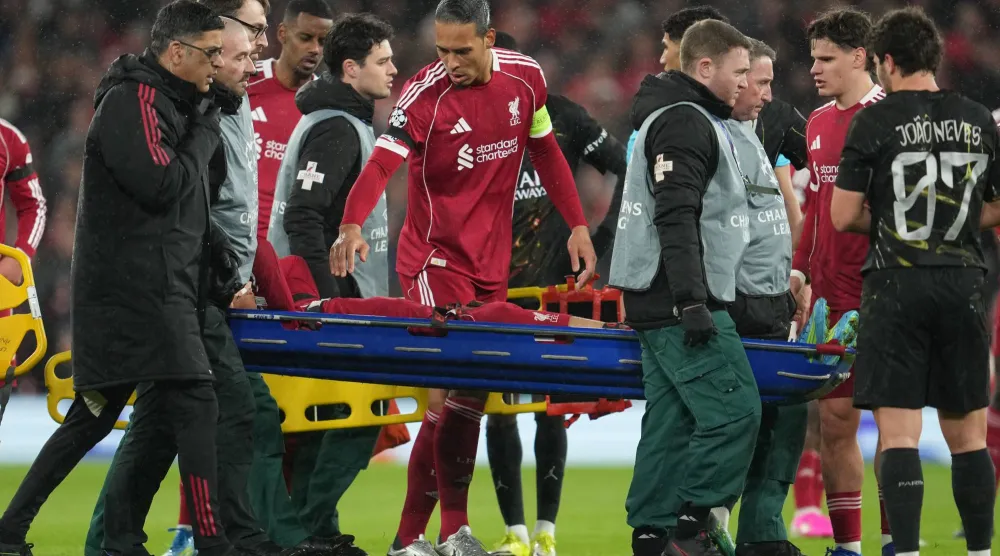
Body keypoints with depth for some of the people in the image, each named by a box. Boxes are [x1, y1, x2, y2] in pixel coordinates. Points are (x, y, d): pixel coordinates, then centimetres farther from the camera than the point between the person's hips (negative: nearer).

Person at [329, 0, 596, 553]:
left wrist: (577, 224, 10)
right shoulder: (423, 93, -15)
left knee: (469, 394, 5)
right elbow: (381, 163, -28)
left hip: (492, 260, 6)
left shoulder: (525, 78, 0)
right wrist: (351, 225, -45)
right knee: (458, 387, -16)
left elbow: (545, 151, 15)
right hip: (435, 256, -6)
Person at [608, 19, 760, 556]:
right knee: (734, 411, -12)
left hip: (658, 304, 11)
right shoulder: (686, 123, -12)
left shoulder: (686, 118, 21)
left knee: (672, 420, 8)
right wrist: (691, 302, -25)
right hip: (680, 303, -11)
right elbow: (676, 218, -21)